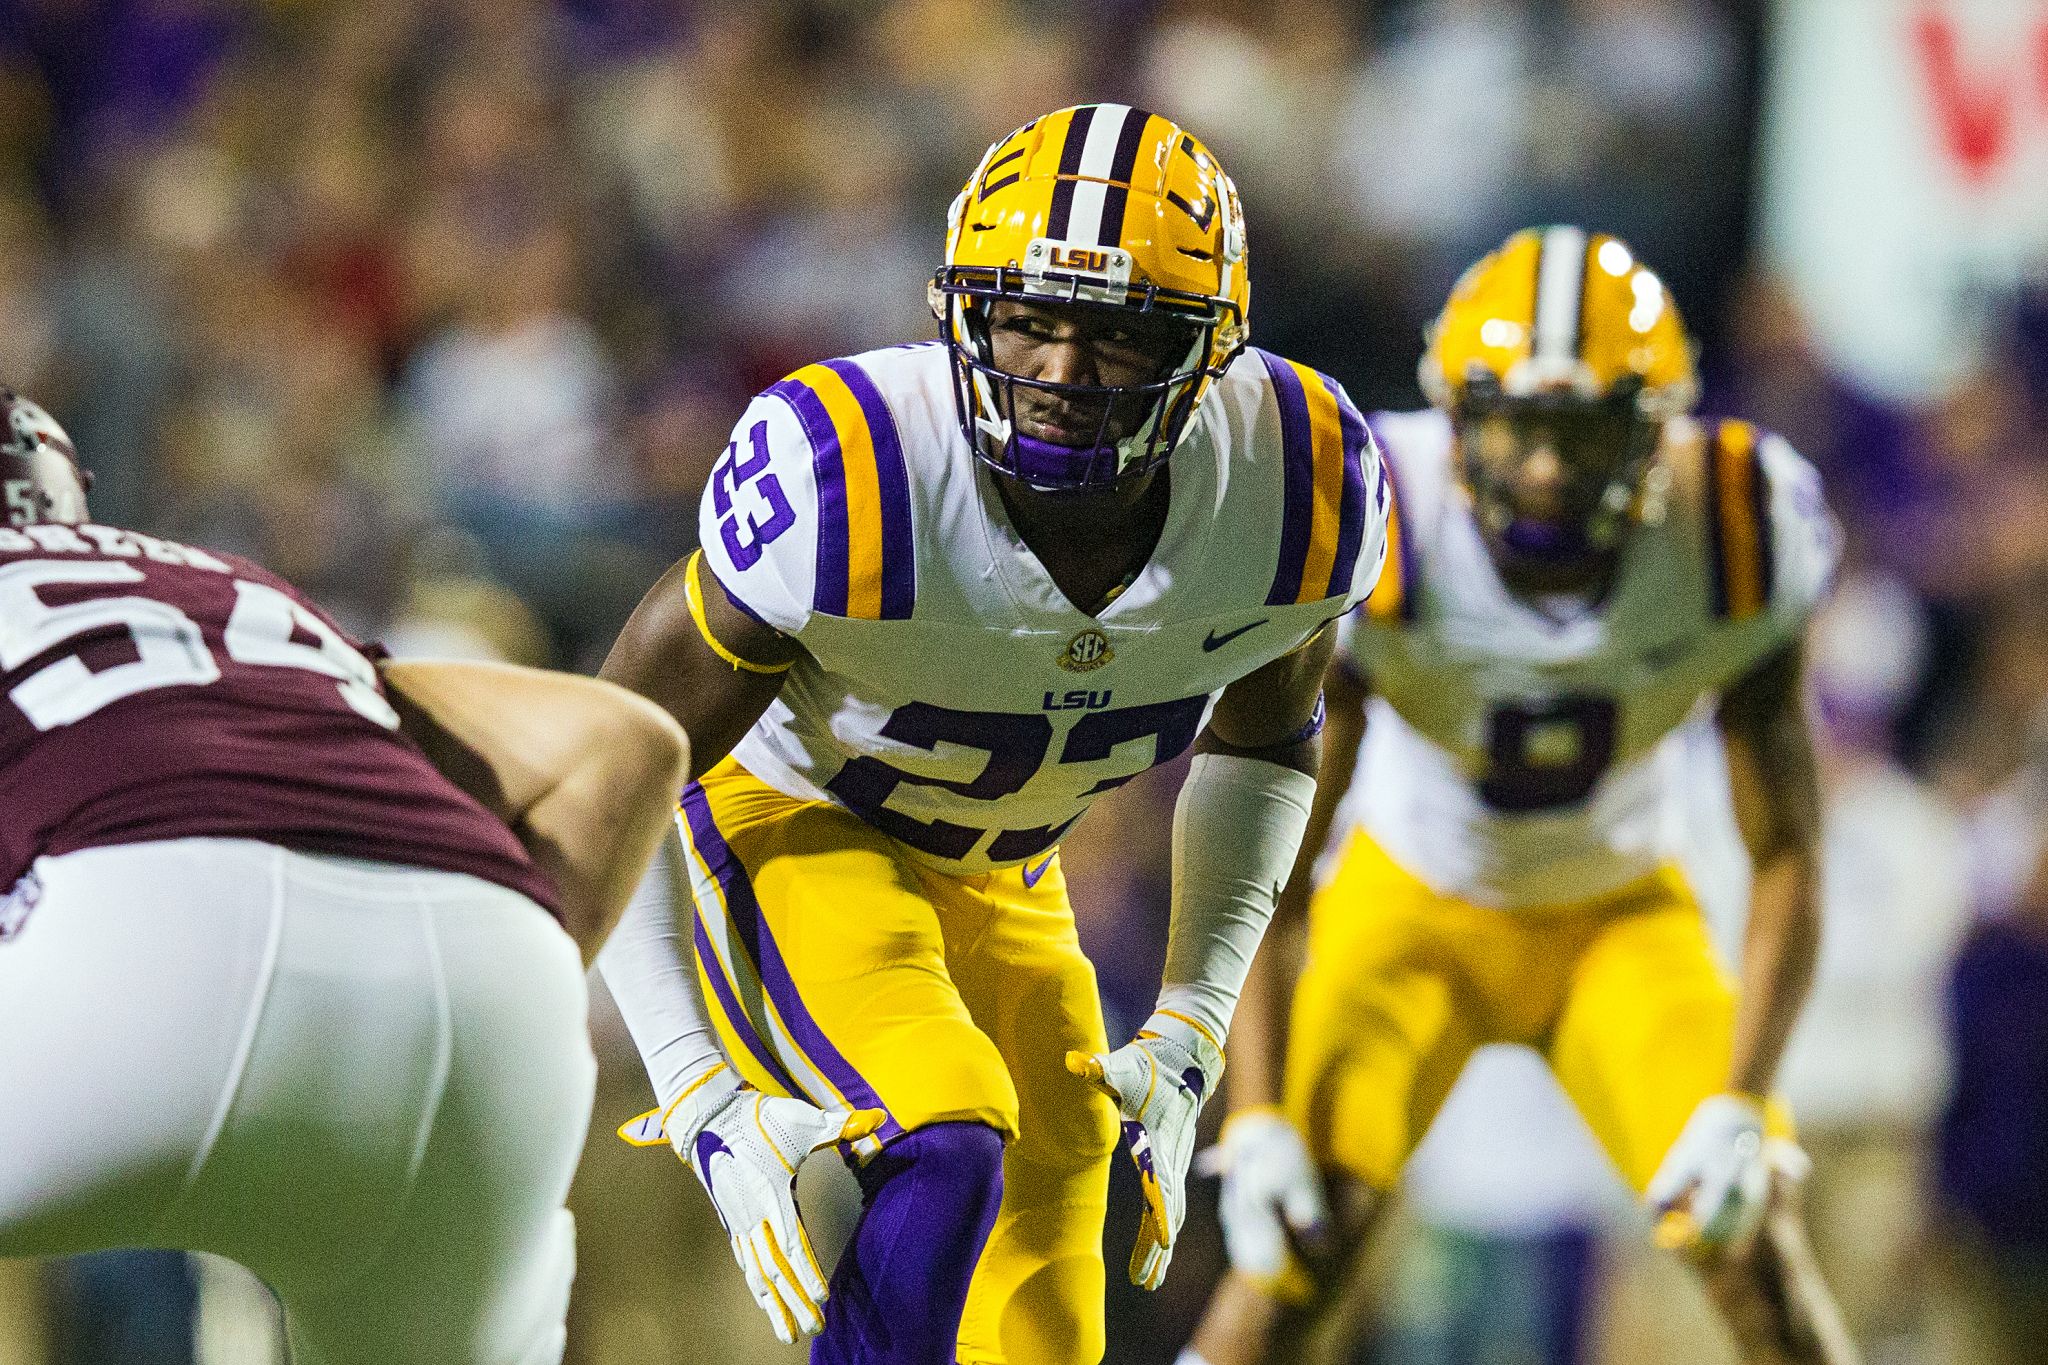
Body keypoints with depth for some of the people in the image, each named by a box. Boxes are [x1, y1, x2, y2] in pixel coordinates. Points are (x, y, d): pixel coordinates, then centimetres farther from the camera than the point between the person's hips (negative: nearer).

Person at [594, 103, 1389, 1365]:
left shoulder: (1302, 488, -21)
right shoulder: (846, 489, -34)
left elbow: (1262, 731, 4)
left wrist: (1191, 1030, 1)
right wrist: (703, 1102, -27)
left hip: (1005, 880, 5)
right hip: (792, 829, -5)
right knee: (942, 1155, -31)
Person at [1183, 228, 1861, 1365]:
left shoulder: (1735, 542, -25)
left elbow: (1784, 859, -17)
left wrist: (1741, 1105, -27)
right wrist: (1255, 1119, -31)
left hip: (1619, 912, 1)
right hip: (1417, 898, -1)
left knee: (1753, 1239, -15)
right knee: (1298, 1240, -19)